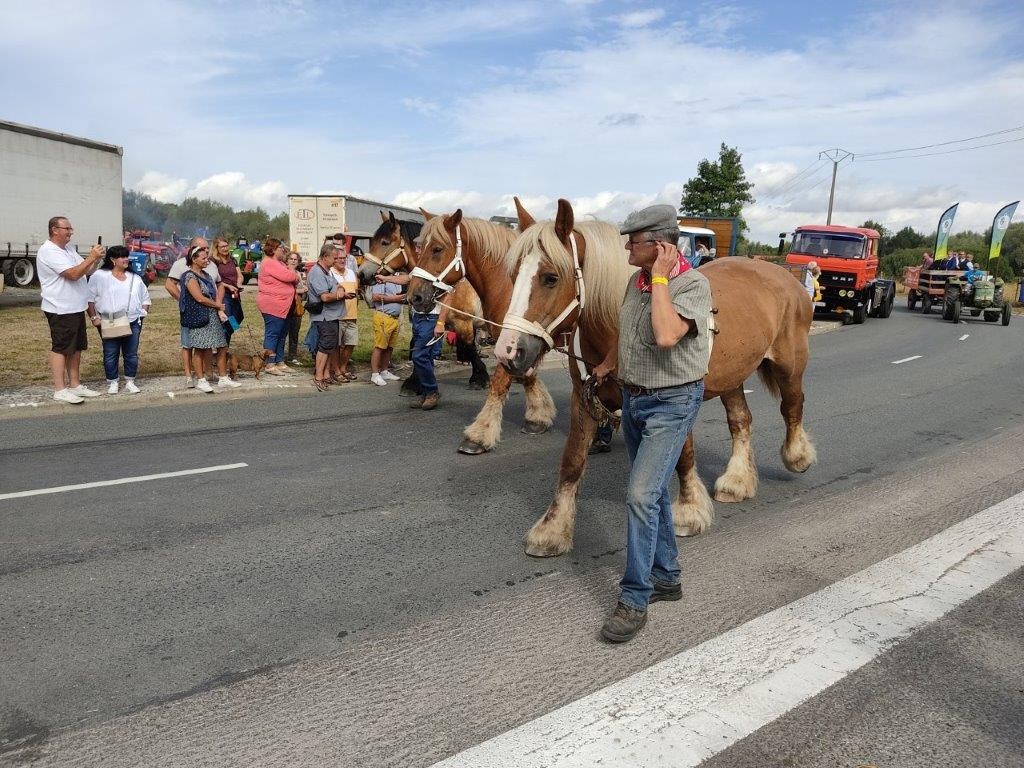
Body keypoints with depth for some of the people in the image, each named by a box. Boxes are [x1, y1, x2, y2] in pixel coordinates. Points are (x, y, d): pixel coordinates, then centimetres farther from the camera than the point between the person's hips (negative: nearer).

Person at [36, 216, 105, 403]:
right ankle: (60, 390, 0)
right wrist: (92, 257, -19)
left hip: (76, 309, 9)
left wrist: (96, 258, -2)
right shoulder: (48, 251, -15)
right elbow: (73, 274, -23)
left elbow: (86, 270, 14)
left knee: (76, 348, 13)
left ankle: (75, 385, 21)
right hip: (60, 310, -9)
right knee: (60, 349, -4)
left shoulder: (68, 250, 15)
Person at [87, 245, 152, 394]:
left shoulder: (135, 278, 13)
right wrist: (94, 317, -5)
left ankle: (130, 382, 16)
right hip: (109, 324, -3)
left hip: (133, 322, 3)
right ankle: (112, 382, 14)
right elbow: (90, 298, 0)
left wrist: (144, 312, 7)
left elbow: (145, 298, 22)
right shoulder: (99, 276, 0)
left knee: (132, 354, 5)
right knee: (110, 355, 2)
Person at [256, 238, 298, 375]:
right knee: (272, 334, -5)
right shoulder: (270, 263, -14)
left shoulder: (279, 263, 19)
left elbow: (289, 278, 19)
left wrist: (294, 277, -3)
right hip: (272, 305, -10)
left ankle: (280, 362, 23)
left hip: (283, 306, 10)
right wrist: (296, 276, -1)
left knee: (282, 335, 15)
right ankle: (269, 365, 0)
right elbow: (287, 276, -22)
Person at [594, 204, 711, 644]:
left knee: (642, 495, -13)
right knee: (652, 493, 16)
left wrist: (661, 278, -27)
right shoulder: (637, 280, 4)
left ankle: (634, 601, -2)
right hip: (633, 398, 8)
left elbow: (666, 336, -35)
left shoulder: (694, 285, -18)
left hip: (671, 404, -8)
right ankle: (666, 577, 32)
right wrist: (608, 364, 25)